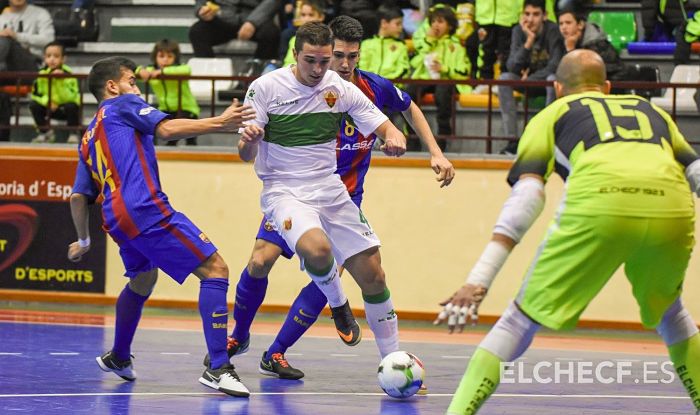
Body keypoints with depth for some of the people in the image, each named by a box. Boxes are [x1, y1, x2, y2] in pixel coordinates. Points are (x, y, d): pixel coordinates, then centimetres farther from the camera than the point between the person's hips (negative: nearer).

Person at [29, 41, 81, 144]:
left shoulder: (68, 74, -23)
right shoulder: (42, 73, -11)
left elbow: (70, 98, -31)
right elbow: (35, 94, -5)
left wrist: (61, 82, -43)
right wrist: (47, 101, -23)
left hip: (66, 109, -4)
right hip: (50, 108, 4)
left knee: (71, 106, -35)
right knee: (34, 105, -17)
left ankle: (73, 134, -10)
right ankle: (45, 132, 5)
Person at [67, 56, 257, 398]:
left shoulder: (88, 138, 27)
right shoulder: (123, 105, 8)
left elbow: (78, 197, 25)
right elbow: (166, 129, -9)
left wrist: (83, 241, 37)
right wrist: (219, 123, -14)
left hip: (117, 219, 9)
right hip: (146, 209, -9)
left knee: (142, 279, 35)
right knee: (215, 269, -11)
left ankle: (118, 357, 47)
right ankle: (217, 367, -23)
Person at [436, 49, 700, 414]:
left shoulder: (552, 115, 27)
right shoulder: (653, 111, 37)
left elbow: (525, 198, 12)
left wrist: (480, 279, 5)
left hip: (598, 206, -3)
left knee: (522, 320, 9)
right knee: (668, 313, 32)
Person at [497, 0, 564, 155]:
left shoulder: (552, 30, -18)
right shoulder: (519, 31, -9)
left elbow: (556, 65, -21)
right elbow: (512, 67, -19)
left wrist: (529, 77, -17)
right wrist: (528, 42, -30)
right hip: (527, 83, 3)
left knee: (553, 78, -36)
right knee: (504, 77, -24)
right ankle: (512, 139, -26)